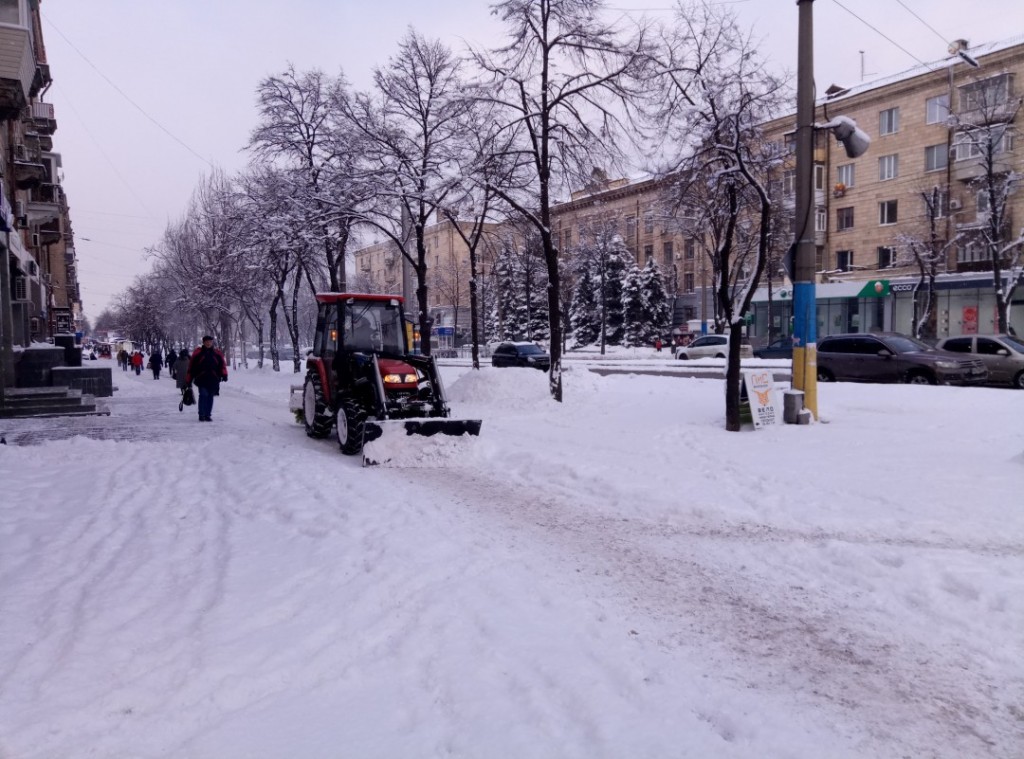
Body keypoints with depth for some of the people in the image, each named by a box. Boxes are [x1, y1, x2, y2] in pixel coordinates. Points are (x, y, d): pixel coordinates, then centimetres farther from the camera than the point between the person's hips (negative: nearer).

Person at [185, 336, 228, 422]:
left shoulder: (217, 353, 11)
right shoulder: (198, 353, 4)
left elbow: (222, 364, 9)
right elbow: (191, 366, 5)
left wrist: (224, 375, -7)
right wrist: (188, 379, 4)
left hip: (213, 379, 3)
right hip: (202, 378, -2)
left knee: (210, 397, 6)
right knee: (203, 395, -13)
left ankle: (208, 415, 14)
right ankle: (201, 415, -5)